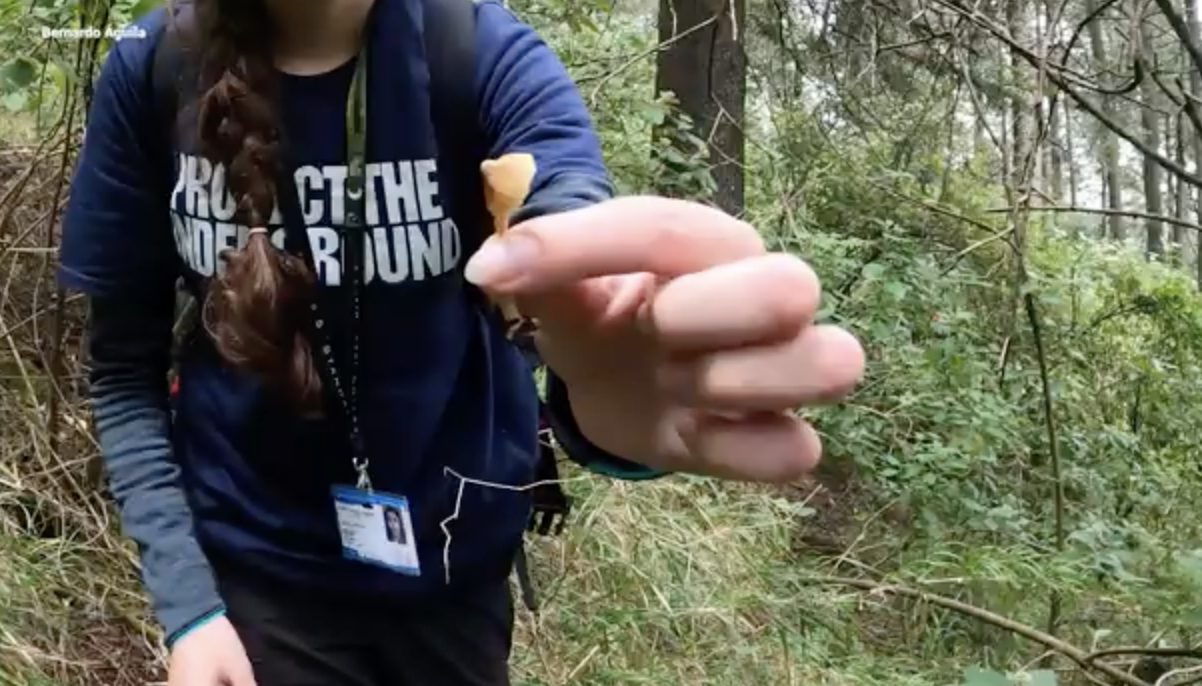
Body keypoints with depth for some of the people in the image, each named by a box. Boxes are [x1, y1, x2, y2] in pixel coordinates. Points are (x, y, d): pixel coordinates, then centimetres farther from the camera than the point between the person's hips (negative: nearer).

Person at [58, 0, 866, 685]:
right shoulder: (151, 71, -12)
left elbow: (589, 285, -33)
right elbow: (126, 366, -4)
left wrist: (614, 394, -56)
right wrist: (187, 606, -11)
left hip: (454, 561, 1)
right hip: (251, 563, 0)